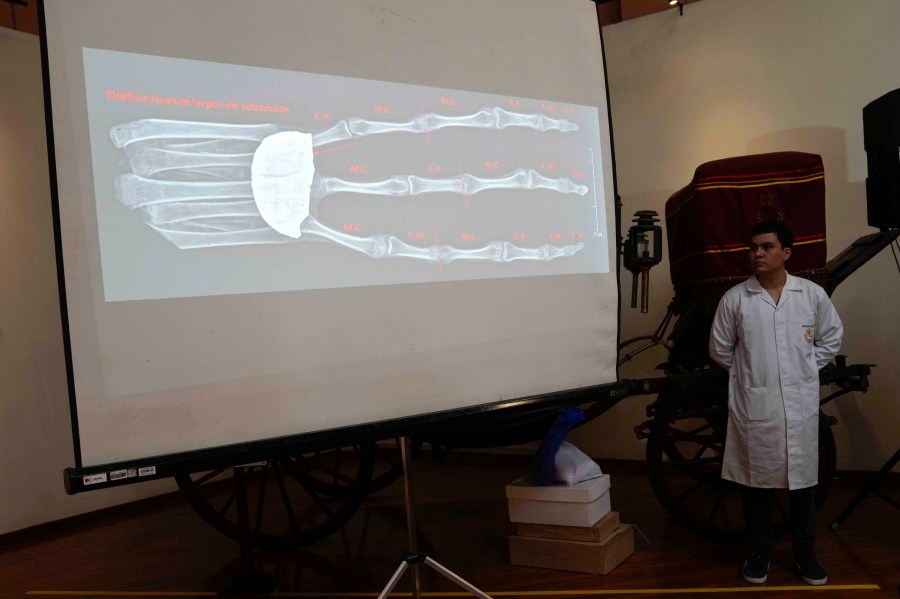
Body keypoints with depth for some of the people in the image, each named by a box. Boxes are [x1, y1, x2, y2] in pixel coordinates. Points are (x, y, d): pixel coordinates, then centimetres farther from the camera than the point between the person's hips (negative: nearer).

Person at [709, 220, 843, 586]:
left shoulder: (812, 294, -1)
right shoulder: (734, 298, -5)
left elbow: (832, 337, 12)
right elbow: (720, 349, 5)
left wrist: (806, 367, 6)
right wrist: (748, 373, 6)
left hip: (801, 405, 1)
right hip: (754, 405, -1)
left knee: (803, 479, 11)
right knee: (756, 481, 9)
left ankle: (805, 553, 28)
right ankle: (759, 552, 25)